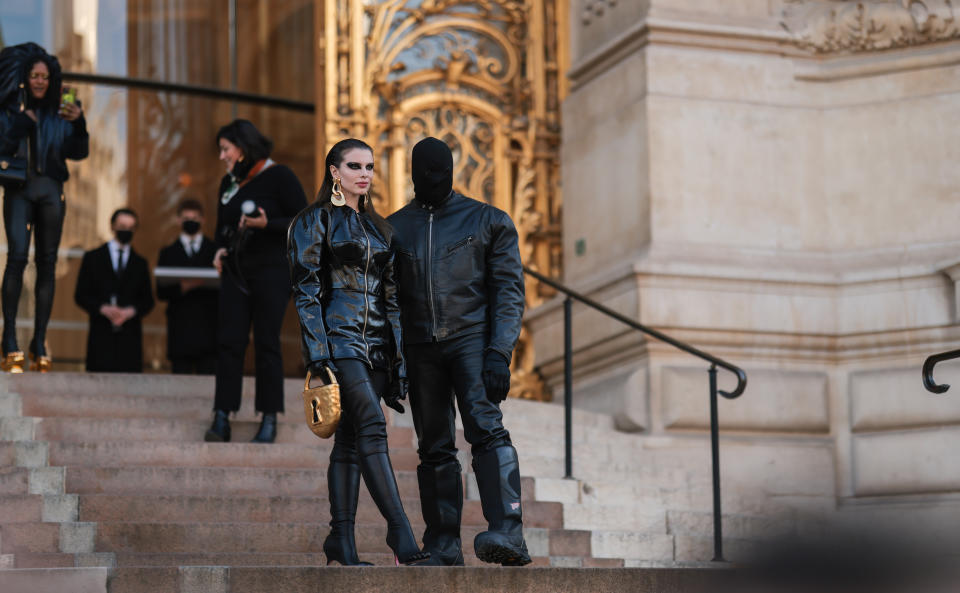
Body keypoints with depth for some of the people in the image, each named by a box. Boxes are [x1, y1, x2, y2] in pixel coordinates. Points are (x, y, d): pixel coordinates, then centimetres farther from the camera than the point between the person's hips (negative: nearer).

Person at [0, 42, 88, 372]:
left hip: (51, 191, 3)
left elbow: (78, 153, 5)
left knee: (47, 263, -1)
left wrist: (79, 123, -9)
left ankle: (40, 343, 2)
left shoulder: (58, 113, 12)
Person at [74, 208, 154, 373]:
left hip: (129, 335, 1)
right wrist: (103, 308, -11)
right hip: (101, 333, -1)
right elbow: (80, 295, 6)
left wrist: (131, 311, -8)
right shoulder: (92, 258, 12)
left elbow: (148, 301, 14)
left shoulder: (140, 263, 18)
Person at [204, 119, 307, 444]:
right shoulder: (229, 183, 14)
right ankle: (221, 418, -4)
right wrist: (220, 249, 3)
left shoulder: (279, 176, -5)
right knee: (229, 341, -3)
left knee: (266, 343, -3)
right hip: (236, 271, 6)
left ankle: (269, 420, 3)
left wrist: (266, 225, -22)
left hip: (271, 271, -5)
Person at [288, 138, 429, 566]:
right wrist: (317, 351, -15)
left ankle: (341, 540, 6)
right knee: (371, 426, -18)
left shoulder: (377, 226, 19)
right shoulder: (314, 221, 1)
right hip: (339, 337, -6)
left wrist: (400, 359, 13)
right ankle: (401, 534, -24)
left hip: (375, 342, 6)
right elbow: (305, 290, -6)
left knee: (350, 439, 5)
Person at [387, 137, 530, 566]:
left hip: (472, 337, -3)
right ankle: (443, 546, 9)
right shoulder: (395, 228, 13)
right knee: (434, 448, 4)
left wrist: (499, 353, -12)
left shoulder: (487, 221, 6)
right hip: (420, 348, 3)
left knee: (486, 427, -21)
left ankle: (507, 532, -30)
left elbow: (509, 290, 1)